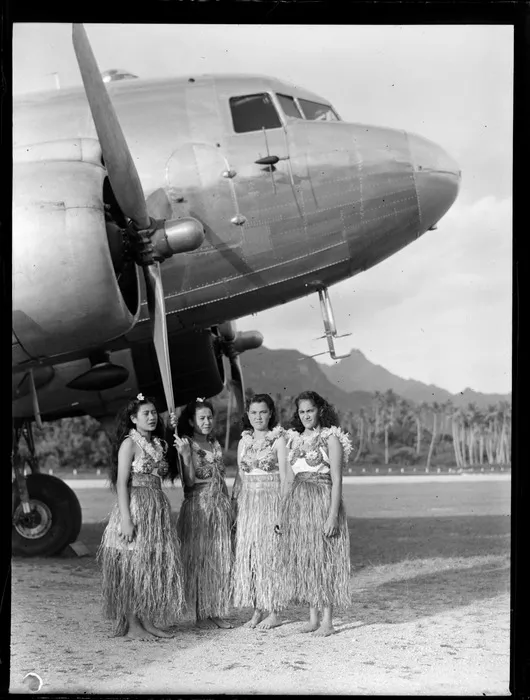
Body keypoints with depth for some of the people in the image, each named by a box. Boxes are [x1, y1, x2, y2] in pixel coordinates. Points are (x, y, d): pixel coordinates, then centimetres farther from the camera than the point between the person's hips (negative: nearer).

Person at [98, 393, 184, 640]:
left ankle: (148, 621, 16)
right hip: (135, 507, -8)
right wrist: (126, 519, -19)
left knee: (156, 566, 8)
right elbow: (121, 483, -14)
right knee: (133, 567, -3)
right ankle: (132, 625, 3)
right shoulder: (130, 443, -8)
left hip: (158, 508, 8)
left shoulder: (158, 444, 15)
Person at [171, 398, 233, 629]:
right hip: (198, 506, -6)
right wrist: (186, 455, -25)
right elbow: (189, 481, -13)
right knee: (198, 559, -1)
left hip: (220, 506, 6)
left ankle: (217, 612, 12)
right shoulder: (186, 444, -6)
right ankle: (201, 613, 7)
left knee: (220, 560, 6)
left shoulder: (215, 444, 12)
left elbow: (221, 478, 14)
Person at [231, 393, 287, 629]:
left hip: (271, 500, -5)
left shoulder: (278, 439, -2)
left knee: (269, 553, -3)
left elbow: (284, 474, -6)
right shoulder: (244, 441, 12)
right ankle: (256, 611, 10)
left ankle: (273, 612, 4)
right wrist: (234, 503, 10)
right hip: (248, 502, 5)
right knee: (247, 554, 2)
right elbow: (240, 475, 16)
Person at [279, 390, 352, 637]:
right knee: (303, 560, 7)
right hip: (297, 504, 6)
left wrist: (333, 515, -17)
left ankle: (327, 621, 2)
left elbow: (337, 480, -9)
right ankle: (313, 617, 15)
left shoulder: (331, 438, -4)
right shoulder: (295, 439, 13)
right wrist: (283, 514, 13)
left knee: (324, 559, -3)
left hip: (322, 502, -6)